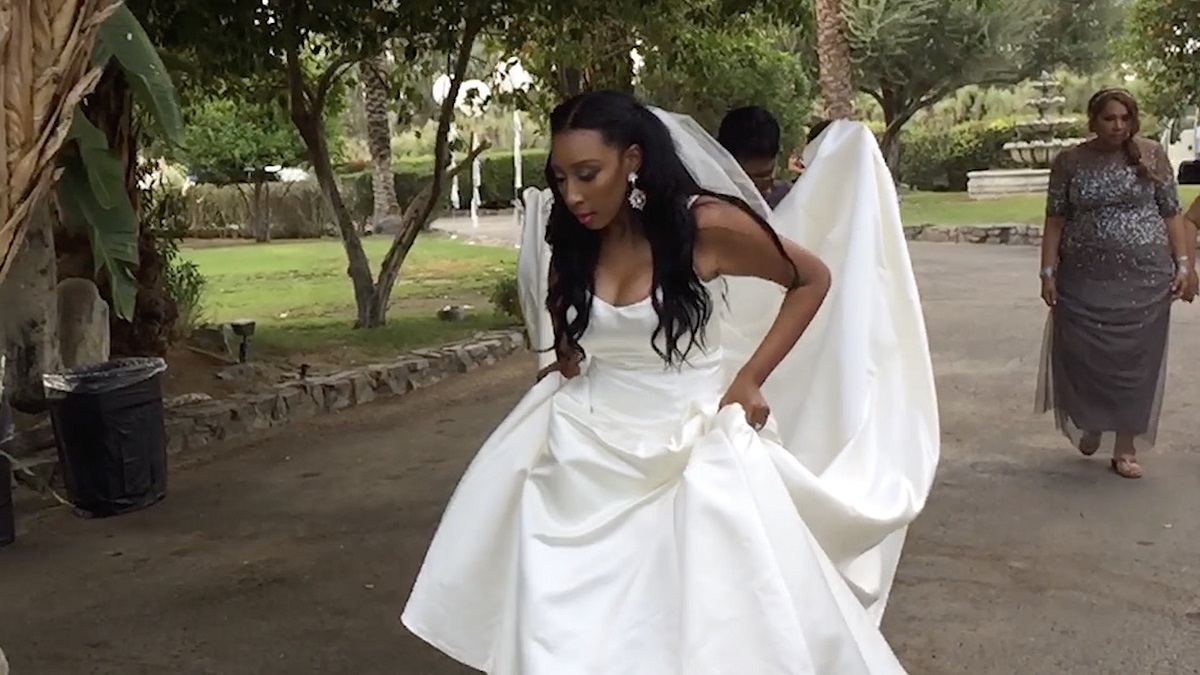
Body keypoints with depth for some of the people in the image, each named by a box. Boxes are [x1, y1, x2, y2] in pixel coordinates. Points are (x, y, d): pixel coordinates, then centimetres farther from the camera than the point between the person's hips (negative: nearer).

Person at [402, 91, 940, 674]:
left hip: (689, 454, -4)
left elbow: (814, 278, -2)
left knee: (702, 625, 0)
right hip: (587, 450, 4)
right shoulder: (570, 240, 0)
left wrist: (750, 379, -7)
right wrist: (564, 365, 3)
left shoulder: (706, 224, -15)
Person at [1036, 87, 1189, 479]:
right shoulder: (1070, 162, 2)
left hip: (1145, 279, 0)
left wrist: (1183, 263, 0)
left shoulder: (1152, 155, 3)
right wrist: (1048, 272, -3)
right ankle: (1090, 424, 30)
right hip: (1085, 279, 0)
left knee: (1136, 360, 3)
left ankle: (1126, 448, 15)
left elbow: (1171, 213, 6)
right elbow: (1055, 221, 3)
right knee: (1081, 356, 1)